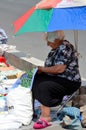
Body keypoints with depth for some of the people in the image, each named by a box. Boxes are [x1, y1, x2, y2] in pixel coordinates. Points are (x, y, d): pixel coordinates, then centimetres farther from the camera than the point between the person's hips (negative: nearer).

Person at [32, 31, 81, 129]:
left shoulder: (65, 48, -19)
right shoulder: (57, 48, 11)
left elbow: (60, 69, -28)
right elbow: (52, 65, 19)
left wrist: (42, 69, -16)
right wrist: (41, 70, 0)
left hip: (69, 82, -10)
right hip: (57, 78, 10)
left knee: (44, 86, -29)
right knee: (36, 79, -6)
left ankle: (46, 117, -24)